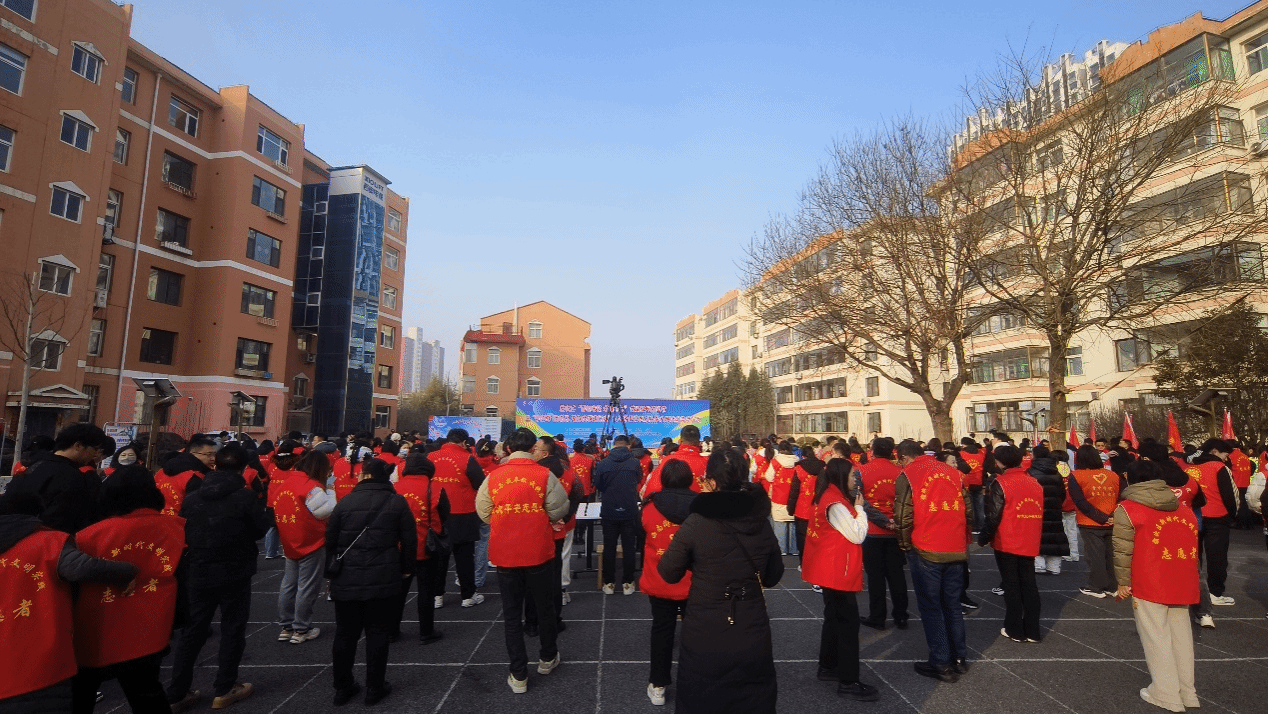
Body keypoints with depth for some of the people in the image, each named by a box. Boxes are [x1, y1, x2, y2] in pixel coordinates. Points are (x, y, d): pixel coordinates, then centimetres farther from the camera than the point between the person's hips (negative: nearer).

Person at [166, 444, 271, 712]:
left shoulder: (192, 497, 0)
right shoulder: (246, 496, -15)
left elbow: (181, 533, 9)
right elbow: (260, 530, -6)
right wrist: (266, 512, 12)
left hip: (198, 574, 4)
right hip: (235, 574, -4)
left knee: (192, 632, 15)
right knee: (232, 630, 9)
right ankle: (224, 691, 16)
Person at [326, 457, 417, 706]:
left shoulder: (345, 502, 3)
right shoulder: (397, 502, -2)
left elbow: (330, 540, 7)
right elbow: (409, 540, -3)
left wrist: (331, 571, 18)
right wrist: (406, 569, 10)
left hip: (346, 579, 2)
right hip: (383, 579, -2)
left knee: (345, 634, 15)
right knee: (377, 634, 8)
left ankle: (342, 688, 25)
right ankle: (375, 689, 15)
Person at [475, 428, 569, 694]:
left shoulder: (493, 477, -4)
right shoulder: (544, 475, -10)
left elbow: (483, 512, 1)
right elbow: (559, 509, -8)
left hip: (504, 554, 1)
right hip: (538, 552, -1)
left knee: (511, 614, 13)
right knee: (544, 607, 20)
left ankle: (519, 675, 18)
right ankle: (547, 658, 37)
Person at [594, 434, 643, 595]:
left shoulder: (603, 463, -8)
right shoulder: (635, 462, -8)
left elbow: (597, 485, 5)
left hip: (609, 513, 0)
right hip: (630, 512, 0)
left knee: (609, 548, 11)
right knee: (628, 548, 10)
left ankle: (609, 583, 17)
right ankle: (627, 583, 16)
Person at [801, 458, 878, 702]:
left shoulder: (827, 498, 9)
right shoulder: (835, 504, -22)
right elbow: (857, 535, -19)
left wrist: (855, 508, 1)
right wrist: (859, 508, -11)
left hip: (831, 570, 10)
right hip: (837, 571, -10)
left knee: (834, 617, 19)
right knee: (848, 622, -4)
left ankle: (828, 666, 30)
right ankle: (849, 682, 3)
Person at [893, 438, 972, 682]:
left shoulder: (907, 475, -6)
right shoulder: (952, 472, 10)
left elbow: (904, 516, -11)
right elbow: (968, 512, 11)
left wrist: (905, 545, 3)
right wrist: (963, 540, 19)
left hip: (925, 551, -5)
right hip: (956, 551, 6)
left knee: (931, 607, 6)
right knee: (952, 605, 18)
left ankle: (941, 663, 10)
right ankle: (959, 658, 26)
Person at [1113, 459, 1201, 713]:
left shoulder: (1127, 509, -7)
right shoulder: (1185, 510, 12)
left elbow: (1123, 550, -10)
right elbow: (1192, 547, 16)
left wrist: (1123, 583, -1)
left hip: (1149, 585, -6)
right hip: (1182, 584, 6)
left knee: (1156, 637, 2)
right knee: (1180, 634, 14)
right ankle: (1187, 692, 23)